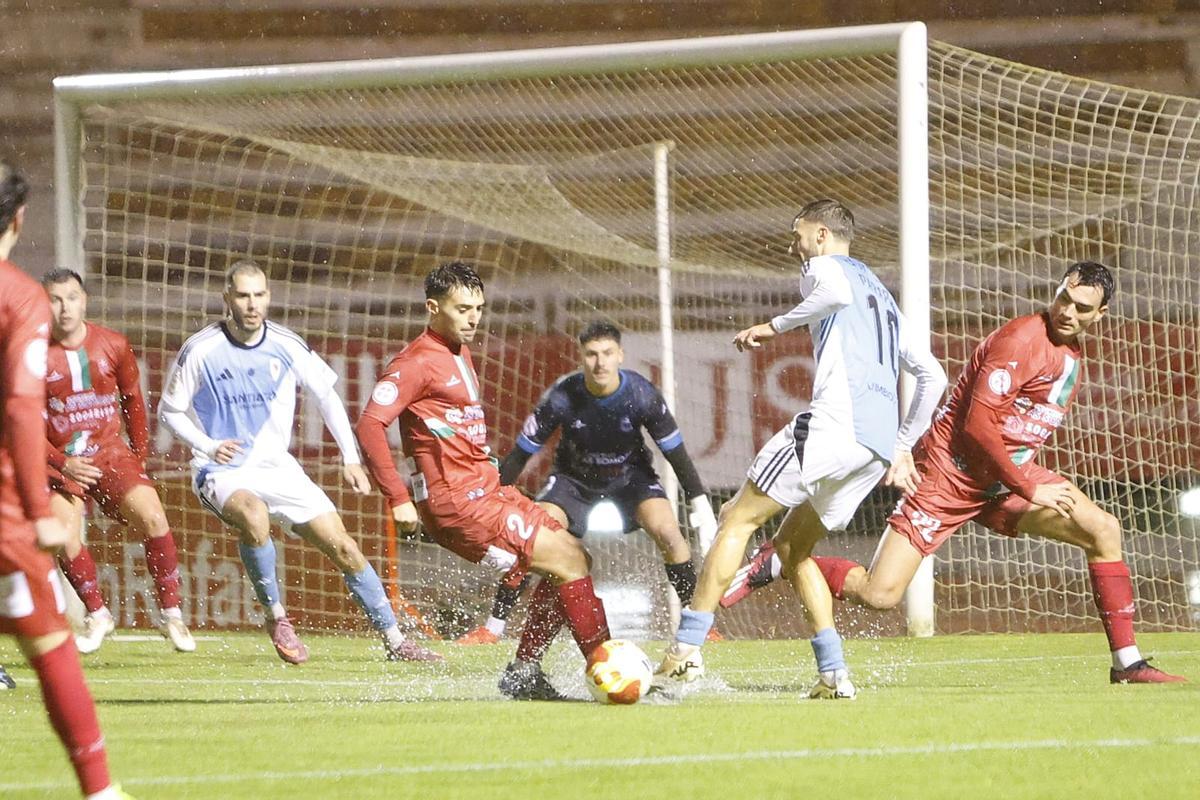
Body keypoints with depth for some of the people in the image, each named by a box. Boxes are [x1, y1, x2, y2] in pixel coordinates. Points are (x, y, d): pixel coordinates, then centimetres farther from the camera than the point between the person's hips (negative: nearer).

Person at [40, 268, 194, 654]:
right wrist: (63, 464, -17)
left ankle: (171, 613, -4)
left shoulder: (114, 346, -1)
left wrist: (139, 456, 11)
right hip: (60, 460, -1)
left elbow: (132, 401, 14)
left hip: (110, 452, 1)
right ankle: (96, 615, 3)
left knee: (152, 518, -19)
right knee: (64, 539, -20)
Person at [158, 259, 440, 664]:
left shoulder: (286, 346, -4)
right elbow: (169, 410, 0)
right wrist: (209, 447, -16)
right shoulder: (199, 351, -11)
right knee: (253, 514, -37)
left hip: (277, 467, 4)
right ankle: (276, 616, -18)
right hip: (221, 473, -4)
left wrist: (350, 458, 2)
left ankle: (393, 639, 7)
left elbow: (326, 396, 9)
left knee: (342, 546, -5)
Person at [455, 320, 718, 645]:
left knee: (667, 531, -24)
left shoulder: (642, 395, -26)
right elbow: (520, 453, -18)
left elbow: (675, 452, -14)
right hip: (574, 480, 0)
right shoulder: (562, 397, -27)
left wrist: (701, 506, -12)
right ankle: (493, 627, -11)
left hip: (630, 475, 0)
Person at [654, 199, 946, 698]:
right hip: (880, 443, 8)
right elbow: (933, 376, 31)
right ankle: (834, 675, 4)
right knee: (792, 545, 17)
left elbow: (836, 292, -19)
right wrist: (900, 449, 31)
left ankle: (687, 650, -12)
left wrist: (776, 326, -8)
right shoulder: (884, 298, 33)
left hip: (835, 422, -8)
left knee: (738, 520, -3)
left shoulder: (826, 266, 9)